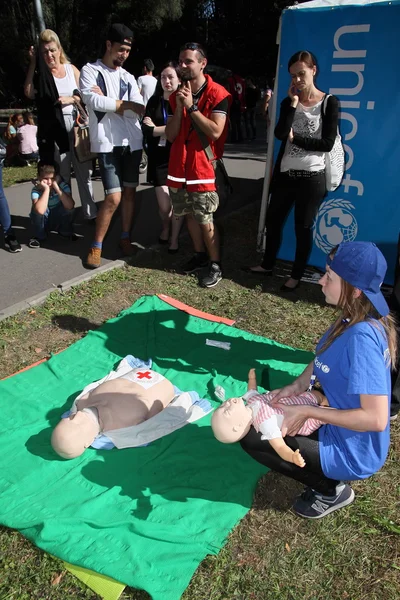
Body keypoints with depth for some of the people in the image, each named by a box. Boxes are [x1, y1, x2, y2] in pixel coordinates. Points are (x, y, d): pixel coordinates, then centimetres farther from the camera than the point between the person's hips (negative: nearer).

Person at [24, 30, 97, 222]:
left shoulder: (71, 69, 7)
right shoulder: (40, 74, 2)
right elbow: (29, 93, -15)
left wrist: (71, 99, -10)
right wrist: (32, 63, -11)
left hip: (76, 128, 1)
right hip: (53, 132, -1)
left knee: (84, 173, 3)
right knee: (62, 177, 4)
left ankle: (91, 214, 10)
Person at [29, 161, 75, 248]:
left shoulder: (63, 186, -19)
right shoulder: (36, 190, -22)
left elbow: (70, 206, -37)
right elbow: (40, 211, -42)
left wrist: (56, 187, -36)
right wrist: (46, 189, -38)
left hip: (59, 221, 1)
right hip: (43, 223, -1)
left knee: (67, 206, -27)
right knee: (37, 209, -32)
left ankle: (65, 231, 1)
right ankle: (39, 236, -5)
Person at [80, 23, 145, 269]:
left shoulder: (129, 78, 14)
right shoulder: (90, 71, 3)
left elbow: (140, 110, -1)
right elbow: (94, 102, -15)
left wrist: (107, 102, -9)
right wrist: (124, 104, -6)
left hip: (132, 141, 5)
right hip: (107, 143, -5)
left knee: (130, 192, 7)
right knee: (114, 197, -11)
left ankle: (125, 237, 22)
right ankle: (96, 246, 4)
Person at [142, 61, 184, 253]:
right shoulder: (154, 101, 6)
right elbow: (146, 130, -3)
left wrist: (156, 128, -10)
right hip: (159, 159, 2)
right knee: (164, 206, -2)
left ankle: (174, 238, 23)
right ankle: (165, 228, 31)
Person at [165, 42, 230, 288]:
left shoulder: (218, 94, -8)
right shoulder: (176, 95, 11)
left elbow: (216, 131, -18)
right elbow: (170, 135, 5)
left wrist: (191, 107, -17)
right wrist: (179, 107, -8)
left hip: (203, 167, -6)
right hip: (180, 166, 6)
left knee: (206, 220, -4)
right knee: (190, 215, 13)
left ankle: (216, 265, 9)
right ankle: (200, 254, 29)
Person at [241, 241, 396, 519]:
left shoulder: (362, 338, -33)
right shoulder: (352, 320, -6)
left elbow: (376, 418, -33)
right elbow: (323, 360, 10)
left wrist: (306, 412, -26)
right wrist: (296, 386, -5)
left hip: (352, 452, -8)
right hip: (341, 429, 8)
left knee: (250, 436, -8)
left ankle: (331, 490, 7)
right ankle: (329, 478, 19)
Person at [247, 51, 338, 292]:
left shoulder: (329, 103, -3)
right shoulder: (289, 101, 8)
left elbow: (327, 143, -12)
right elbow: (280, 134, -10)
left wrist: (295, 138, -9)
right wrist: (293, 103, -12)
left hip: (312, 177, -4)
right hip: (284, 173, 5)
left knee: (303, 227, 5)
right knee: (273, 220, 12)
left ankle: (296, 276, 19)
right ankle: (268, 264, 31)